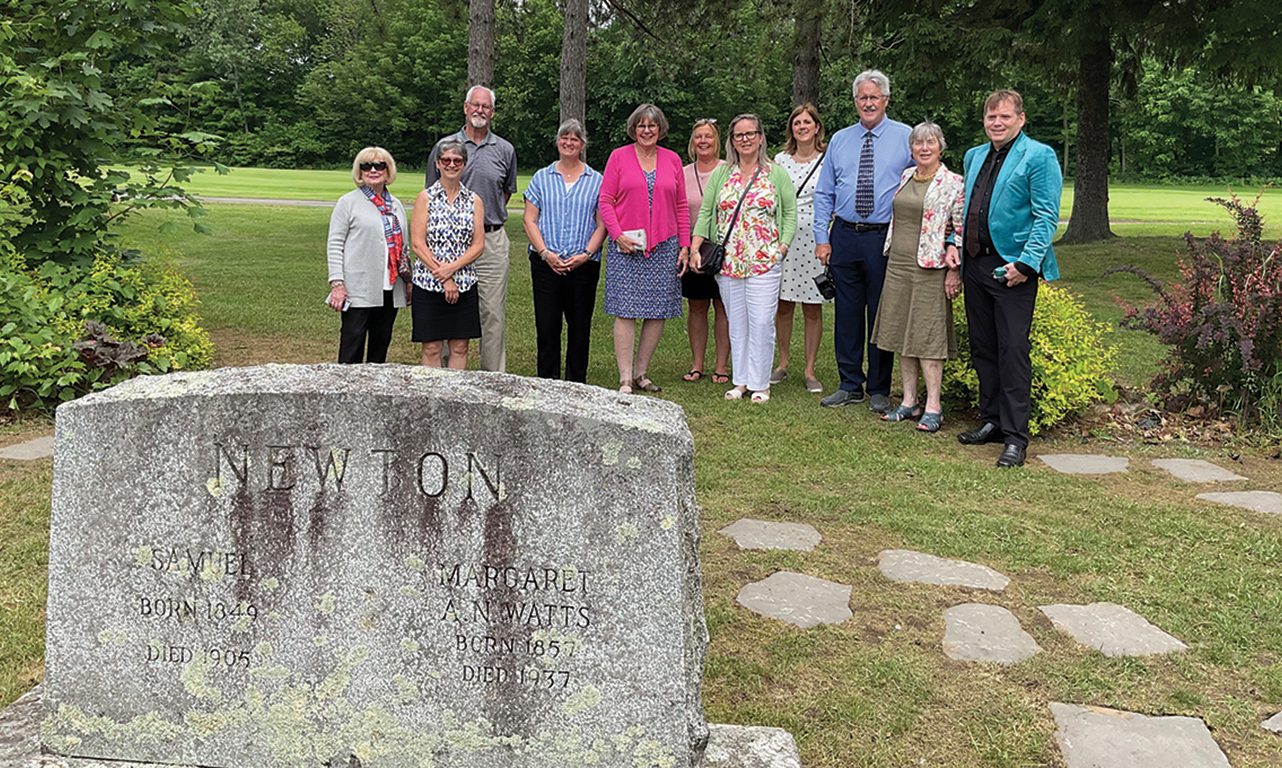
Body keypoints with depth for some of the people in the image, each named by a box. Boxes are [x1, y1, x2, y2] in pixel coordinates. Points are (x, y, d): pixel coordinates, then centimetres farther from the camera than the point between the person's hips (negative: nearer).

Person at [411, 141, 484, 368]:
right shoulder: (425, 198, 0)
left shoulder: (474, 200, 7)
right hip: (429, 283, -2)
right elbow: (418, 244, -5)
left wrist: (452, 268, -13)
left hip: (464, 283, 2)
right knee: (431, 347, 2)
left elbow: (478, 245, 2)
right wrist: (443, 278, -11)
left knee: (459, 347, 6)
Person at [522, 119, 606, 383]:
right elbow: (530, 220, 5)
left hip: (584, 264, 0)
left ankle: (576, 384, 13)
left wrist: (585, 254, -10)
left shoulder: (596, 181, 9)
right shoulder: (541, 178, 10)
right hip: (546, 263, 0)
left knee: (580, 325, 3)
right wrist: (546, 253, -9)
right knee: (546, 325, 0)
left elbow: (602, 225, 4)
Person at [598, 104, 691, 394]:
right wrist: (618, 235, -10)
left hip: (664, 247, 3)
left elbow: (681, 206, 13)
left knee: (658, 312, 4)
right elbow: (605, 201, 2)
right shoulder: (619, 157, 5)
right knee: (625, 311, -6)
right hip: (626, 247, -3)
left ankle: (641, 373, 16)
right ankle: (625, 380, -1)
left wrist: (684, 245, 7)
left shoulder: (672, 160, 12)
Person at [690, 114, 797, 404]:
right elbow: (705, 212, 9)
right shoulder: (721, 174, 11)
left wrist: (783, 244, -7)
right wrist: (695, 248, -2)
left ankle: (759, 383, 6)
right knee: (736, 323, 7)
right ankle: (740, 380, 16)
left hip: (764, 262, -2)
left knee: (761, 323, -5)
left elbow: (790, 211, 5)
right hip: (728, 262, 3)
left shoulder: (776, 173, 5)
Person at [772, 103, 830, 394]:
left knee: (813, 308, 2)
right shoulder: (780, 160, 9)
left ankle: (809, 370, 10)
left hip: (814, 240, -2)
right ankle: (782, 364, 20)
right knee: (783, 305, 7)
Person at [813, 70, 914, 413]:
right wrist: (822, 237, 3)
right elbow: (824, 193, 11)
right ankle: (850, 386, 19)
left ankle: (879, 391, 14)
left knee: (882, 314, 3)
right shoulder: (839, 140, 10)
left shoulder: (906, 138, 1)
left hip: (885, 239, -3)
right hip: (844, 237, 3)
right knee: (847, 313, 7)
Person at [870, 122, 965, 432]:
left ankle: (933, 407, 1)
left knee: (928, 335, -5)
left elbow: (960, 229, -7)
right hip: (898, 265, 6)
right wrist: (892, 259, 12)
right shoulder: (905, 177, 12)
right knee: (901, 333, 8)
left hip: (930, 267, -6)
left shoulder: (953, 183, -5)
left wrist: (954, 270, -11)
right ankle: (909, 401, 16)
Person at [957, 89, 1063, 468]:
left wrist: (1026, 263, -19)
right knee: (982, 349, 13)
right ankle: (991, 421, 25)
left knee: (1013, 351, -6)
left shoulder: (1039, 157, -6)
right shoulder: (974, 156, 17)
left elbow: (1046, 217, -11)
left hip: (1013, 268, -7)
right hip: (976, 264, 7)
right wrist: (955, 247, 11)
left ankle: (1015, 436, 0)